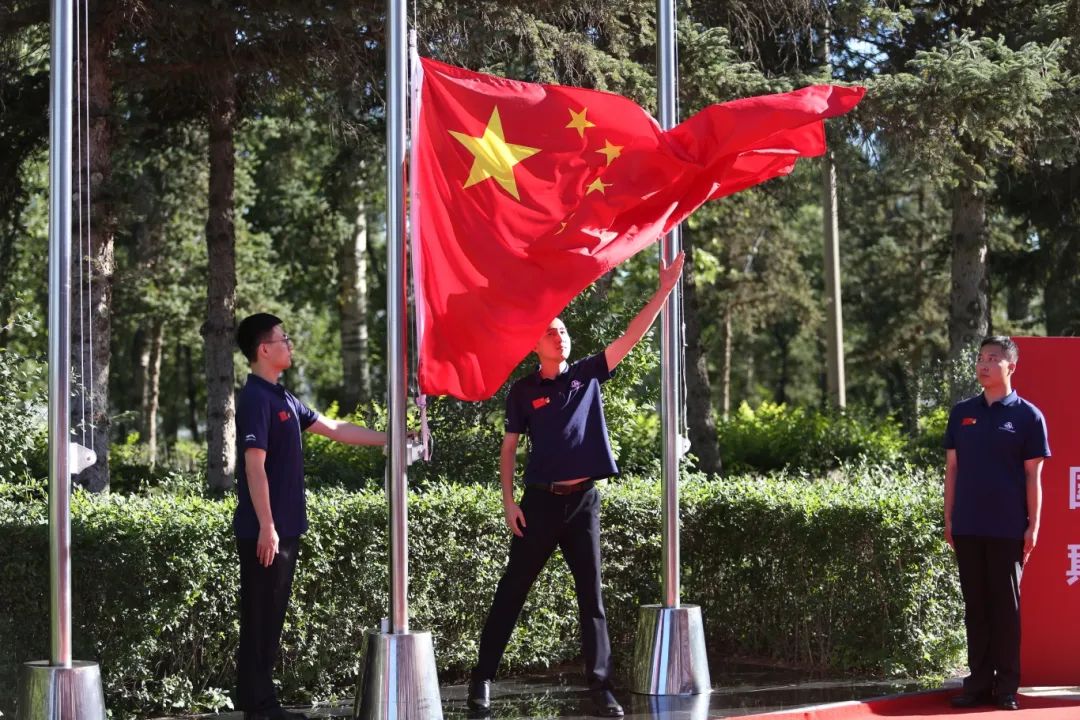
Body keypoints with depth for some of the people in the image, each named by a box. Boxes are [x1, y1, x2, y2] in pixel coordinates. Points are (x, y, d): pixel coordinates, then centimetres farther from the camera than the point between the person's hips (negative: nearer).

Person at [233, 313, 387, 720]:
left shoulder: (282, 398, 15)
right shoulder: (256, 399, -14)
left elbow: (333, 429, 22)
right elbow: (254, 465, -19)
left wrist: (390, 439, 22)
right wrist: (266, 527, -22)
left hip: (285, 529, 9)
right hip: (265, 532, -9)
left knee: (271, 618, 11)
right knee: (260, 618, -5)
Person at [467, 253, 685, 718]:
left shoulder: (588, 375, 7)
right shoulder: (524, 391, 2)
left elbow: (630, 337, 2)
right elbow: (509, 447, 4)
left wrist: (664, 291, -6)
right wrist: (509, 501, -5)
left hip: (584, 499, 2)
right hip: (541, 500, -2)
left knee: (591, 595, 1)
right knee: (512, 592, 3)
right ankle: (482, 680, 10)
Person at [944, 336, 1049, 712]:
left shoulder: (1027, 415, -1)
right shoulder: (962, 412, 10)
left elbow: (1033, 475, -2)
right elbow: (952, 467, 12)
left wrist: (1033, 526, -6)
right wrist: (949, 519, 8)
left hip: (1008, 528, -4)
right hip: (968, 527, 4)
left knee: (1006, 606, 1)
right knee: (975, 606, 8)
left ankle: (1006, 687, 6)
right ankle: (978, 682, 14)